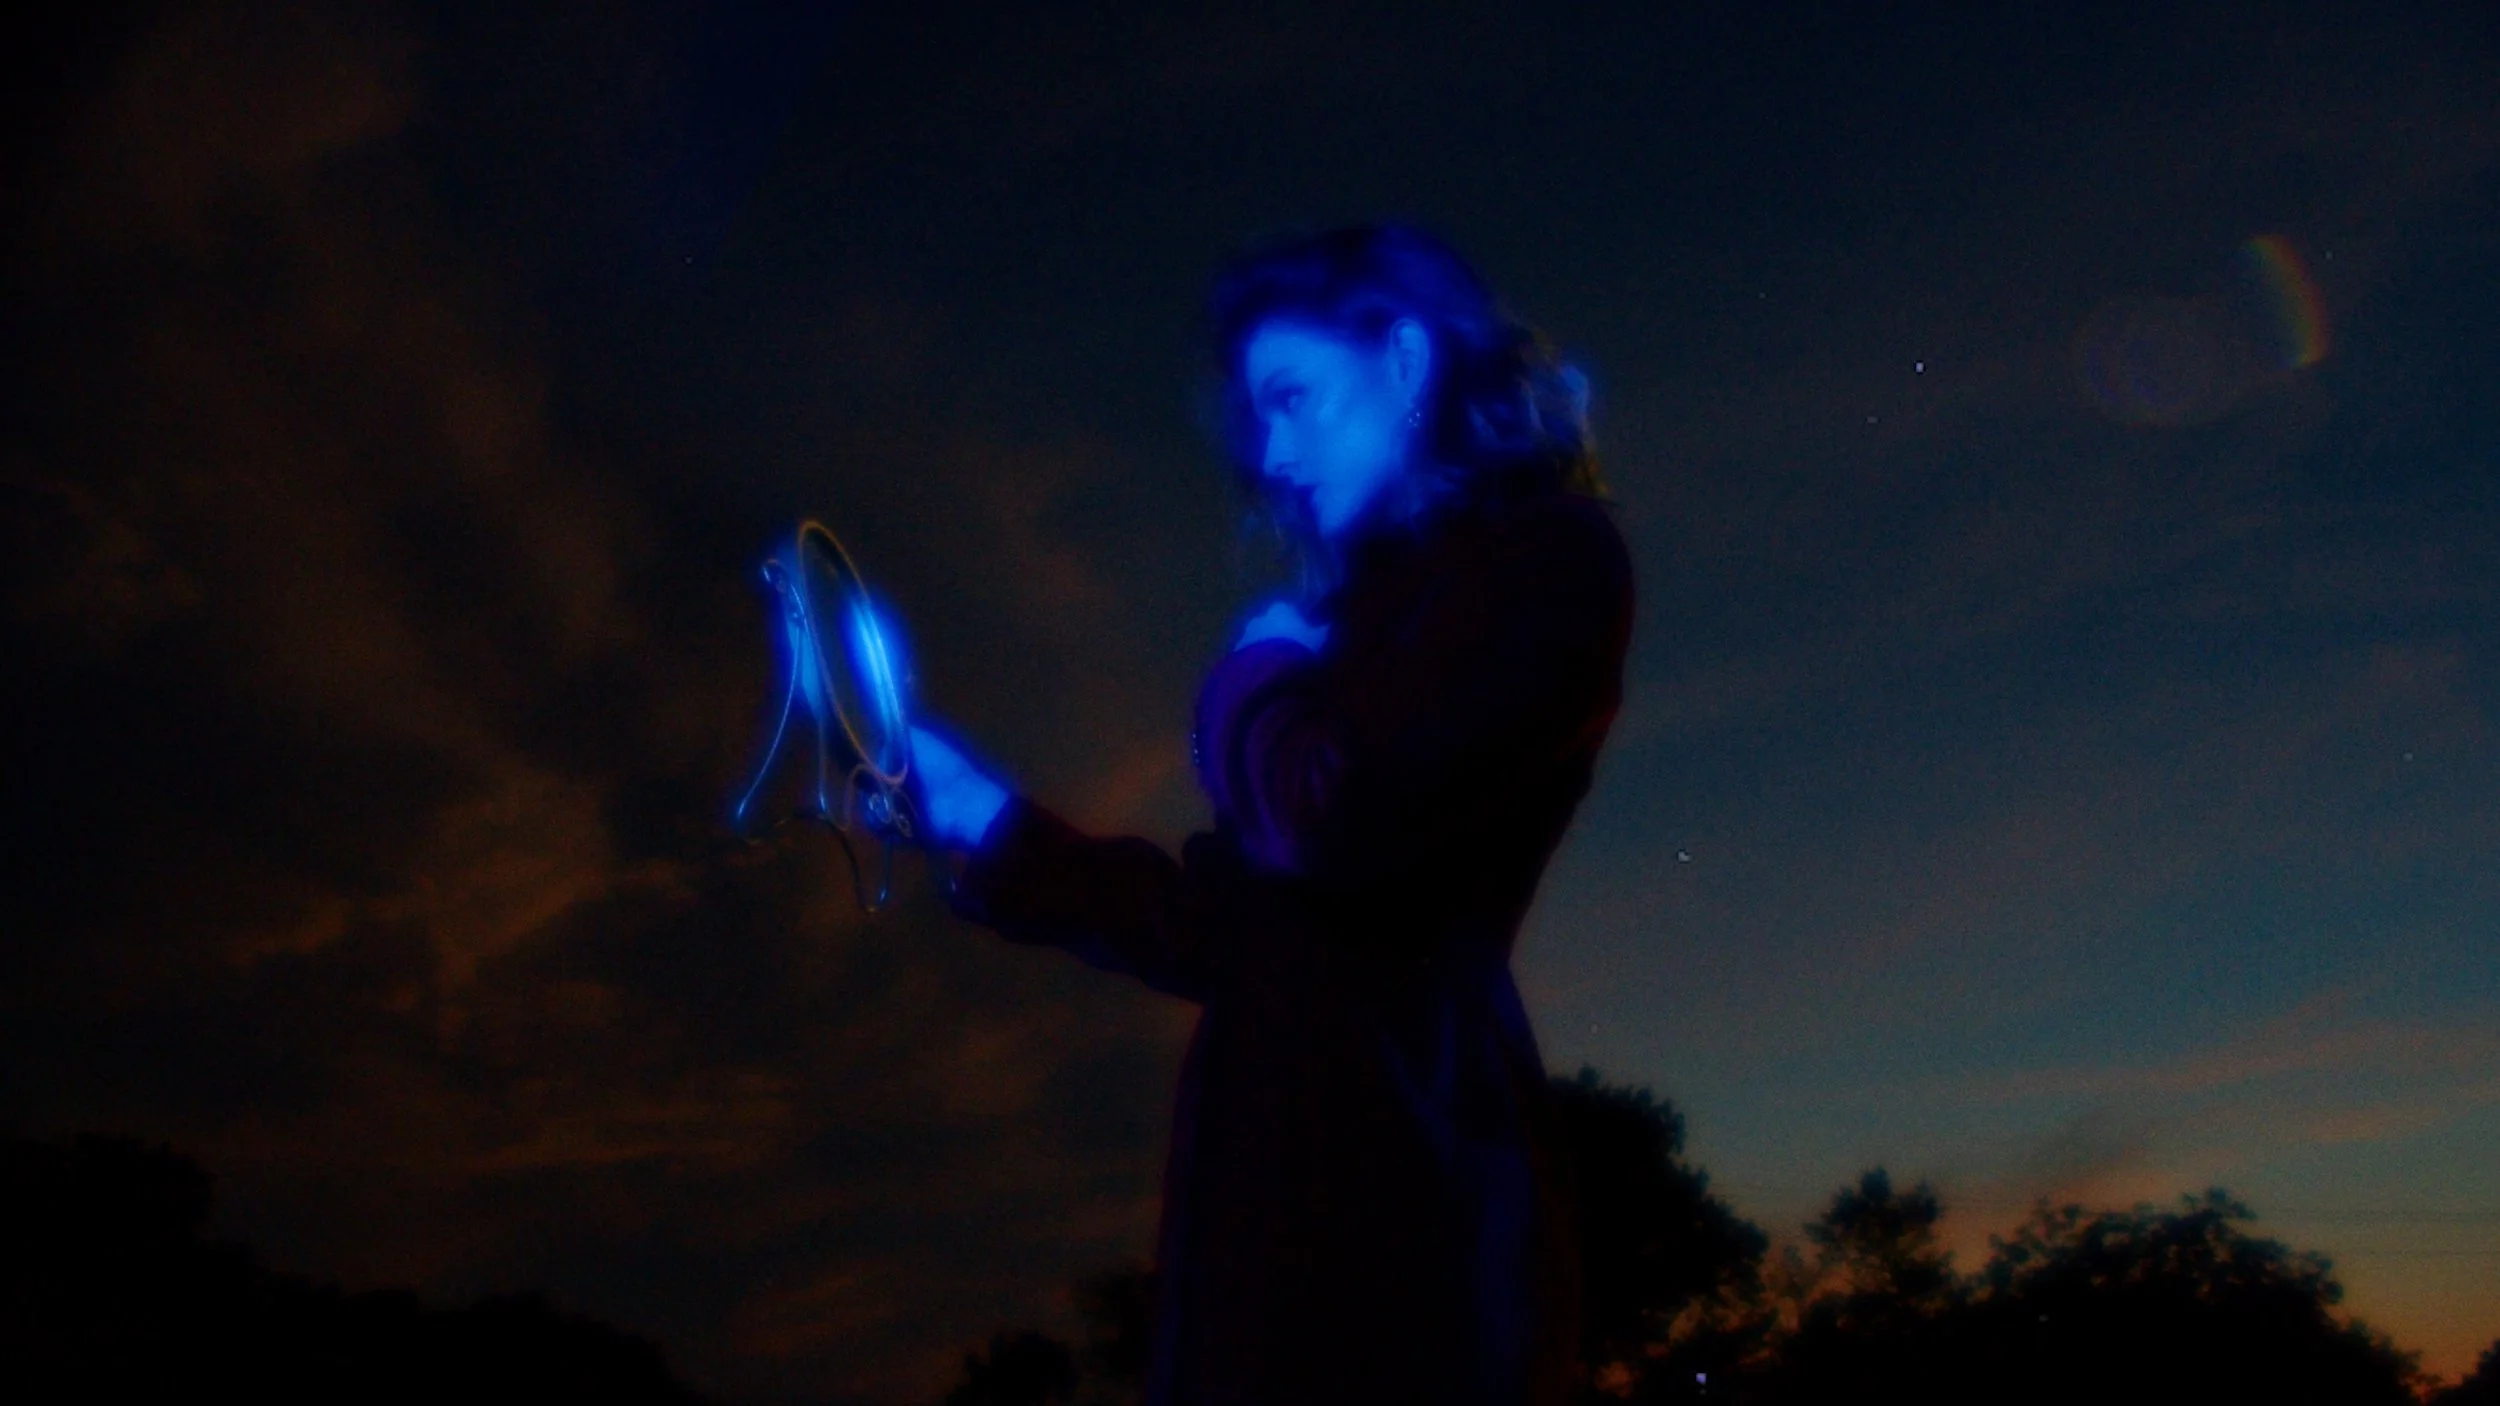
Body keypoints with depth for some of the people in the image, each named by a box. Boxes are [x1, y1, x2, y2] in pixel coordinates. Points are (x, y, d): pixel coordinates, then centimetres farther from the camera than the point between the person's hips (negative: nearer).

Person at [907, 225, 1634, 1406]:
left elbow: (1334, 815, -18)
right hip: (1290, 1174, 8)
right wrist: (986, 821, 20)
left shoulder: (1540, 546, -2)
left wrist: (1253, 676, 2)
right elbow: (1221, 932, 21)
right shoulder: (1392, 605, 24)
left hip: (1387, 1162, -8)